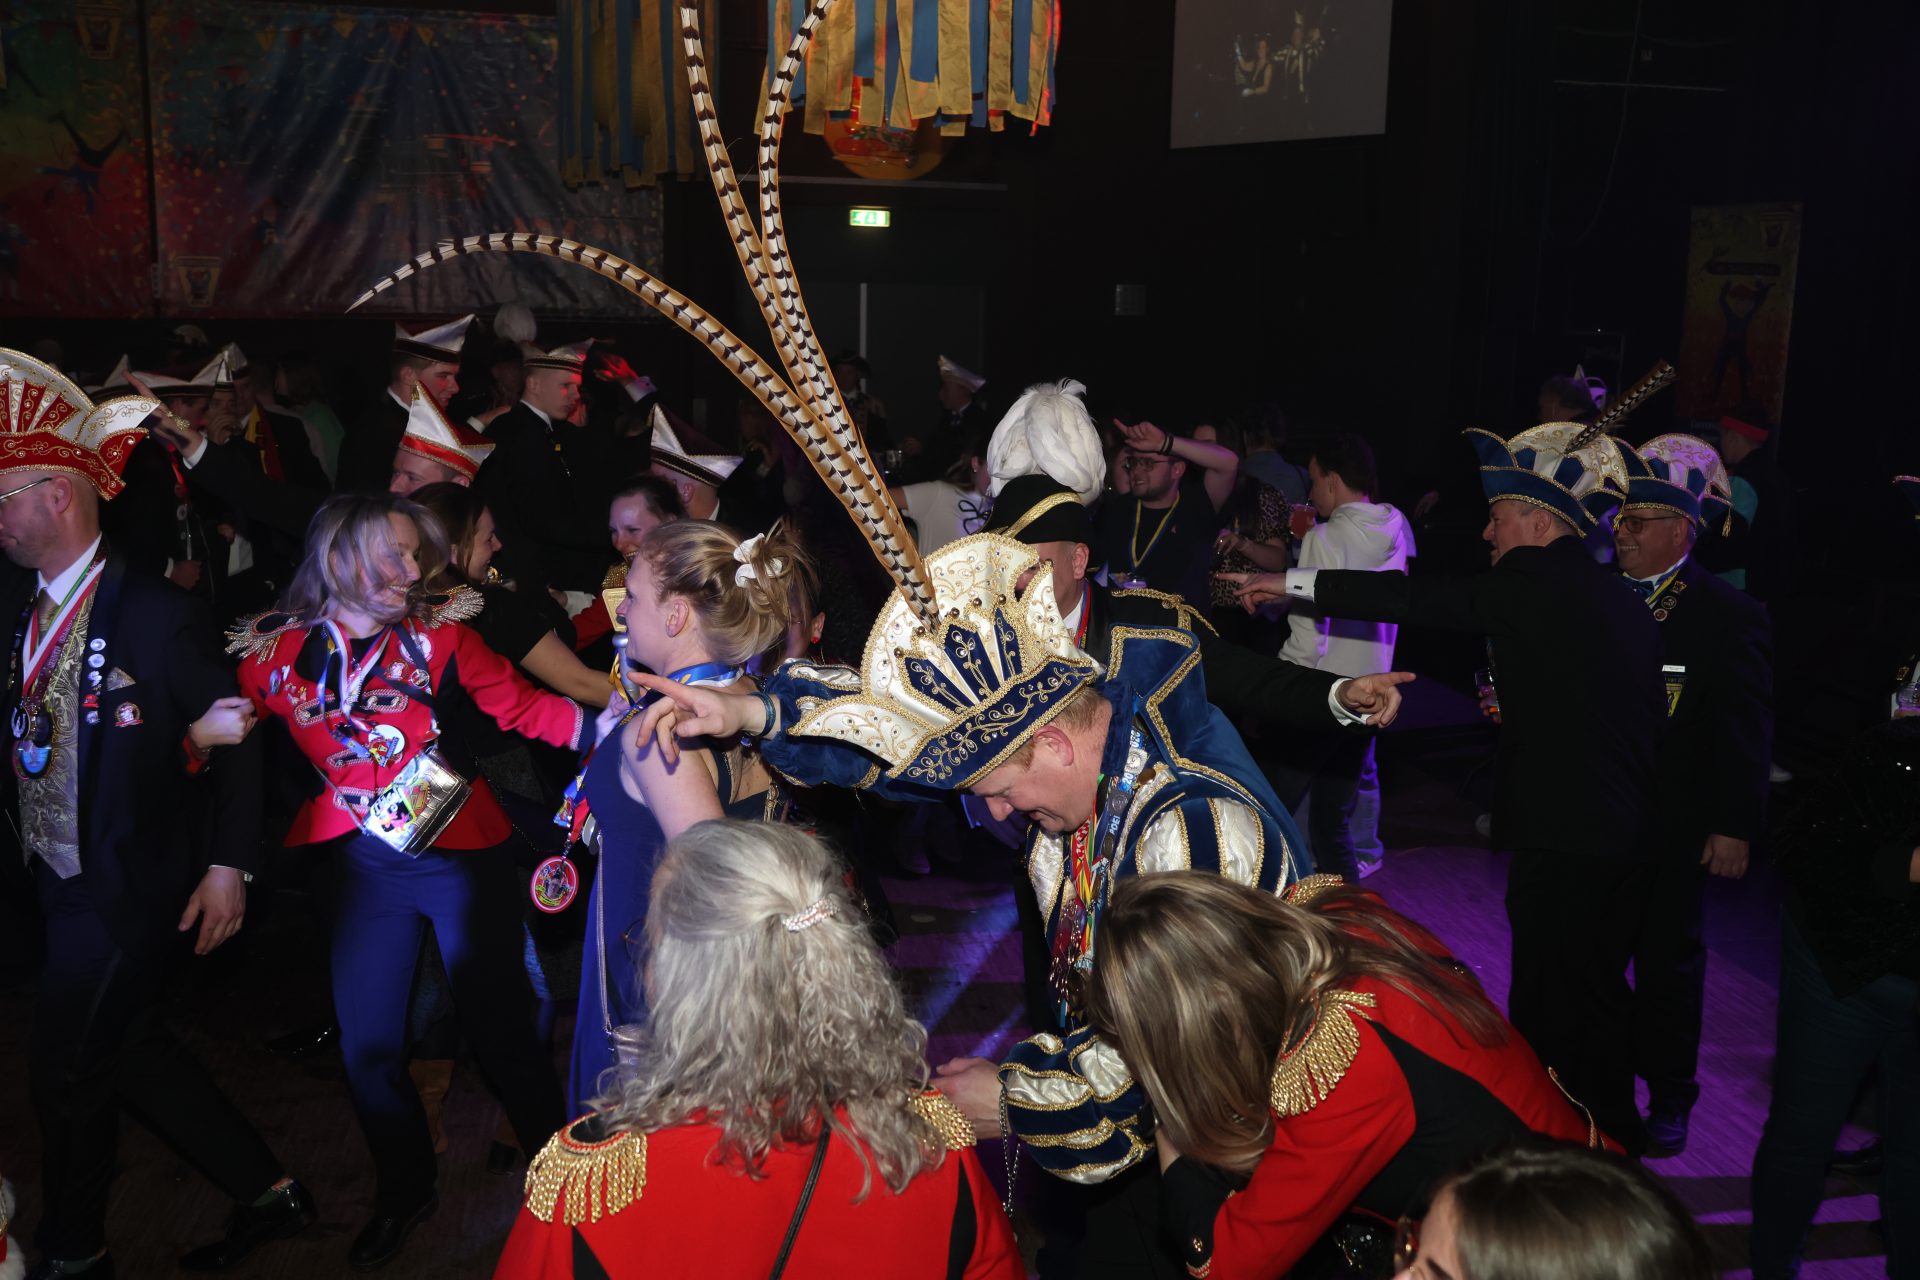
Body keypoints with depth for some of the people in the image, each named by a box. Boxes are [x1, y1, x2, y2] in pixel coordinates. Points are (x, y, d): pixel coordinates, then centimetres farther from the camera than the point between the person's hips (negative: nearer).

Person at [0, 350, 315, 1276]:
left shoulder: (154, 614, -14)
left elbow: (235, 737, -12)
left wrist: (229, 866, -15)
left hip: (128, 889, -7)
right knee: (129, 1051, 15)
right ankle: (268, 1194, 30)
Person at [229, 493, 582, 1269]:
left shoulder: (438, 630, -7)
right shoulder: (275, 652, -3)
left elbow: (521, 705, -10)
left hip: (460, 857, -2)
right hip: (366, 870, 3)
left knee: (499, 1032, 3)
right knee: (367, 1045, 12)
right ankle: (403, 1191, 37)